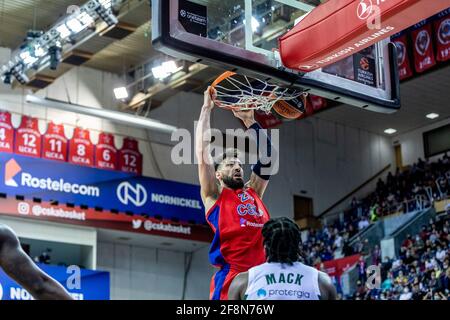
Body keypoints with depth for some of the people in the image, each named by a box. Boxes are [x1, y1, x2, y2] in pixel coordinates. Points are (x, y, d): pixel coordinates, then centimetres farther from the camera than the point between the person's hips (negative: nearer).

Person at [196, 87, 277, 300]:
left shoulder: (253, 192, 25)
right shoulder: (213, 194, 12)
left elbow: (268, 157, 29)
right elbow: (203, 150, 8)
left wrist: (249, 120, 28)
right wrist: (206, 109, 15)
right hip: (230, 277, -5)